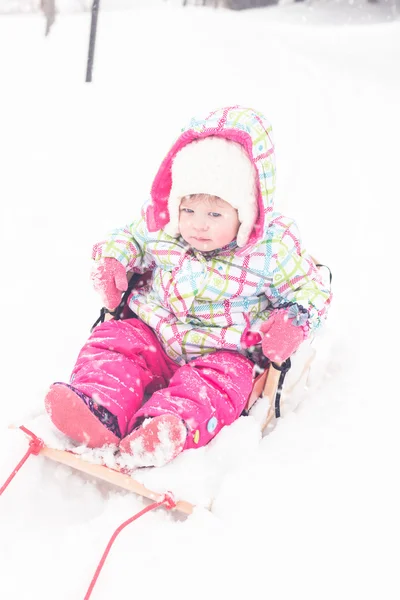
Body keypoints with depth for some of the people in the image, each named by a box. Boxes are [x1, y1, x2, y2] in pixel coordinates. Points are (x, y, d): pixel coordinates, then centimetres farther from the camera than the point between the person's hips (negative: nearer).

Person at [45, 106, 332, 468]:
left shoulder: (272, 248, -16)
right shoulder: (161, 226, -9)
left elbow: (310, 293, -3)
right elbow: (129, 238, 13)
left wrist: (292, 325, -22)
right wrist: (112, 262, -8)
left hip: (224, 352, -3)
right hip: (154, 335, 3)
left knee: (218, 382, -32)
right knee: (114, 341, -18)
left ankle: (168, 430, -52)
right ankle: (100, 406, -37)